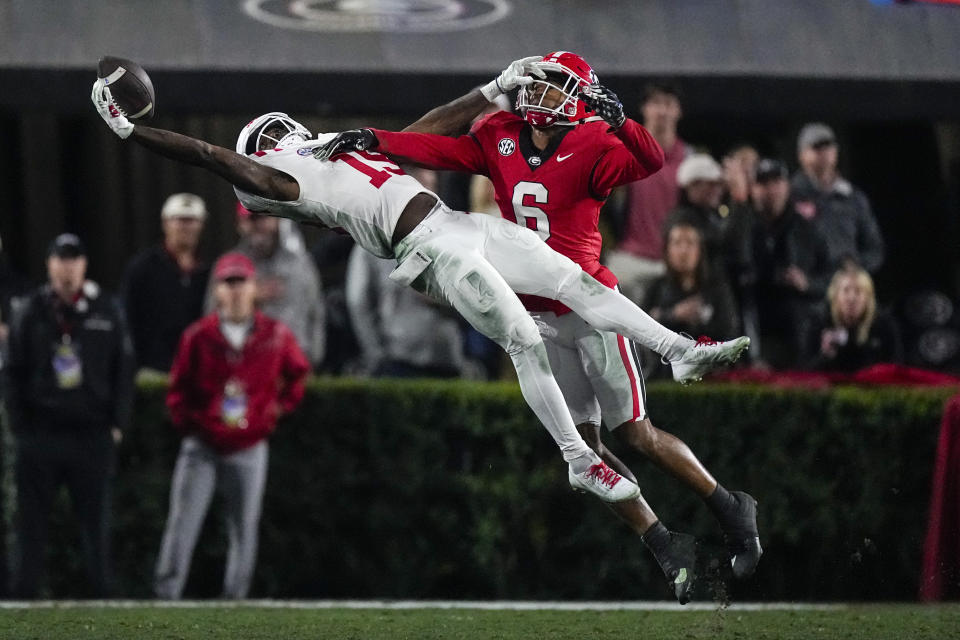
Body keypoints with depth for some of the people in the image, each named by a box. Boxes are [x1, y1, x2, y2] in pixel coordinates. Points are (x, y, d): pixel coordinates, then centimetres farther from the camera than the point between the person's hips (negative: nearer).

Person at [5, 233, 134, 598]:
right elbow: (14, 373, 6)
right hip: (40, 432, 0)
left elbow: (123, 372, 7)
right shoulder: (31, 313, 5)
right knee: (31, 522, 2)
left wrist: (117, 424, 1)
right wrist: (18, 424, -1)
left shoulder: (107, 311, 5)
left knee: (96, 522, 3)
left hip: (92, 434, 0)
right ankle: (24, 593, 6)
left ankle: (100, 593, 8)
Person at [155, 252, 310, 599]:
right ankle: (165, 595, -9)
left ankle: (235, 600, 12)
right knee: (182, 525, -8)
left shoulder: (276, 335, -1)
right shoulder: (198, 335, -3)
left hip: (249, 450, 1)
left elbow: (298, 373, 16)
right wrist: (187, 423, -3)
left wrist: (277, 408, 8)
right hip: (202, 449, -1)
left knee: (244, 529, 4)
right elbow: (178, 387, 5)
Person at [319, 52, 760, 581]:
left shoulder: (592, 149, -12)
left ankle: (730, 509, 10)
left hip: (590, 308, -6)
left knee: (634, 432, -8)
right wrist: (372, 140, -10)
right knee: (584, 443, 3)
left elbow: (650, 162, -27)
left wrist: (617, 121, -43)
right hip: (539, 317, 6)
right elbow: (430, 148, 3)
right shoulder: (500, 141, 5)